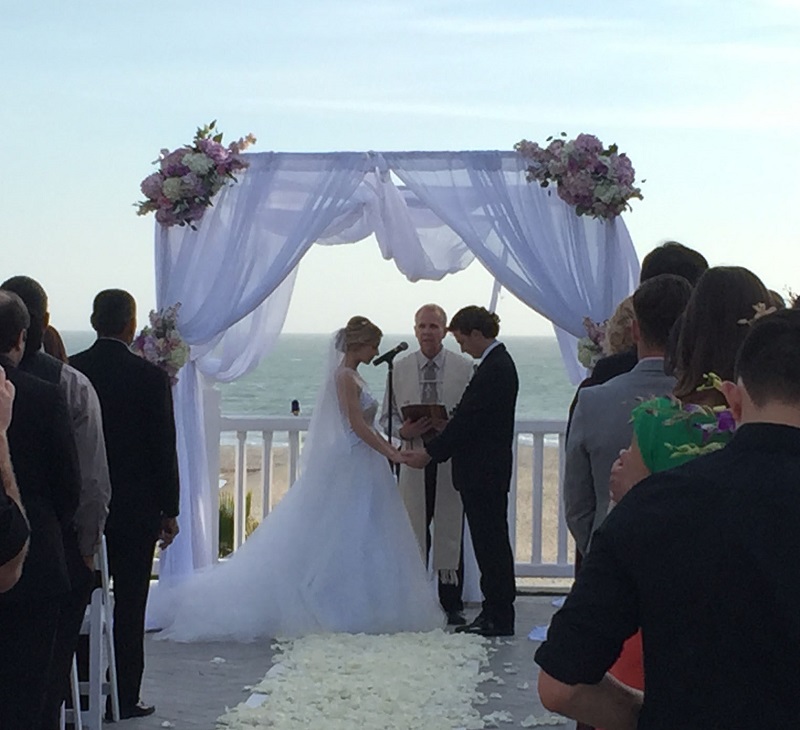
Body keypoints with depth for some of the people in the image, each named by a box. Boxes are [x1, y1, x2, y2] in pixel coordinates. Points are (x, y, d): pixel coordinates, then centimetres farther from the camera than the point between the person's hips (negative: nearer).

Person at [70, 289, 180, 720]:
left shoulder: (68, 372, -4)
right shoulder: (150, 376, -11)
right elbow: (164, 447, -8)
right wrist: (169, 511, 1)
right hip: (135, 507, -2)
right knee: (129, 604, 5)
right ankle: (125, 697, 9)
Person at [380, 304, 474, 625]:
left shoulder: (464, 368, 3)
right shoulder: (399, 368, 8)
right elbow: (387, 415, 11)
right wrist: (403, 430, -10)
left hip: (452, 459, -1)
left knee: (450, 530, 0)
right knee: (413, 532, 4)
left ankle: (452, 604, 9)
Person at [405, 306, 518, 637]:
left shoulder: (493, 369, -19)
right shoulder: (499, 362, 14)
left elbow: (467, 420, -20)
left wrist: (430, 453, -14)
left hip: (484, 473, -11)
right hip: (488, 472, 11)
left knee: (490, 543, -4)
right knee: (493, 542, 14)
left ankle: (498, 618, 3)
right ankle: (497, 612, 22)